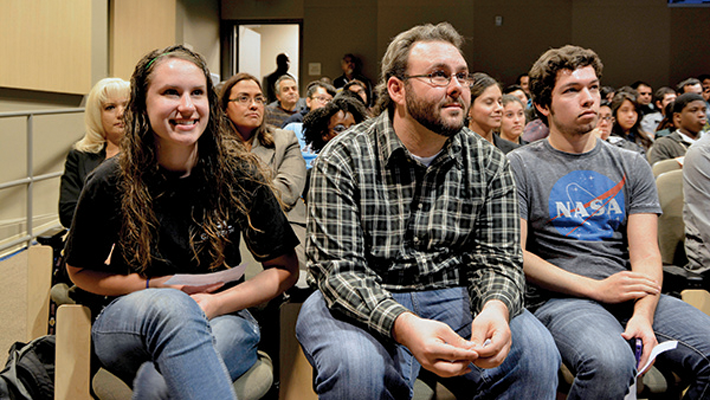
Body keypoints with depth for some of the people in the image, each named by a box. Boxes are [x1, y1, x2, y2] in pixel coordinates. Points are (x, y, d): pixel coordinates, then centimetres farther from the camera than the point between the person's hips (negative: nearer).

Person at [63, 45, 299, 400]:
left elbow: (285, 269, 1)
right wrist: (157, 288, -9)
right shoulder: (110, 183, -6)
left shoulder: (240, 175, -5)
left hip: (222, 318, -2)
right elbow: (80, 271, 8)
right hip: (129, 326, 2)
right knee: (170, 305, -37)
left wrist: (216, 303, -14)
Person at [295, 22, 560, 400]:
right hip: (364, 304, -2)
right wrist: (403, 325, -34)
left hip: (454, 298, 3)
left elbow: (496, 259, 0)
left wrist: (495, 309, -26)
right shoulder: (342, 159, -9)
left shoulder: (489, 163, 2)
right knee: (356, 365, -34)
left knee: (536, 353, -23)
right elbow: (337, 266, -15)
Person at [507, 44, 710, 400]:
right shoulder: (520, 166, 5)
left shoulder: (631, 166, 16)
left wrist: (643, 315, -14)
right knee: (611, 364, -34)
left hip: (634, 297, 4)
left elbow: (646, 254, 7)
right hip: (560, 299, -4)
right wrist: (597, 288, -11)